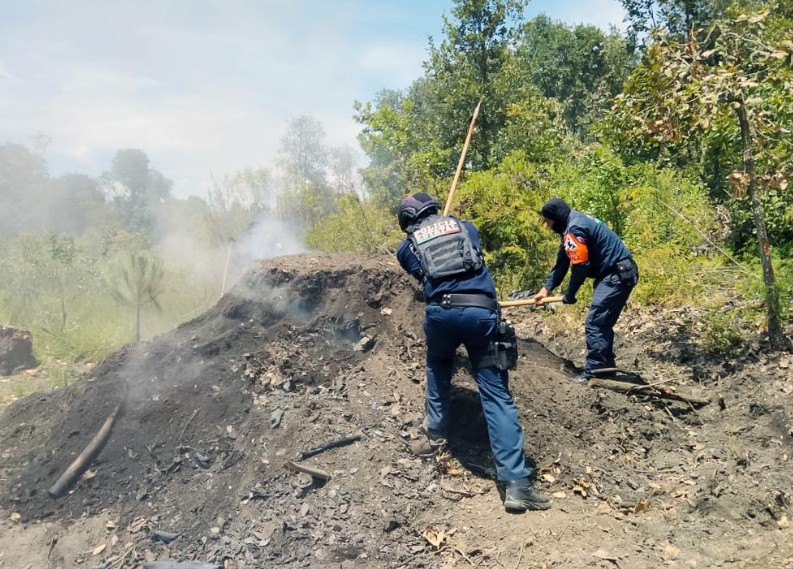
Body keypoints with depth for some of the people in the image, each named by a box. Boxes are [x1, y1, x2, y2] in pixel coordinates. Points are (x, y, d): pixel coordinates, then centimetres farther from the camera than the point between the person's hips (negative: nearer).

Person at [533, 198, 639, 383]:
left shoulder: (574, 229, -19)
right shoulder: (572, 224, 15)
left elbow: (580, 266, -19)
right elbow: (561, 262, 17)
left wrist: (569, 295, -7)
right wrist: (546, 288, 11)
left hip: (617, 275, -11)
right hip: (617, 274, 11)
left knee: (594, 323, -9)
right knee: (602, 323, 16)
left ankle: (594, 372, -6)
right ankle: (606, 366, 24)